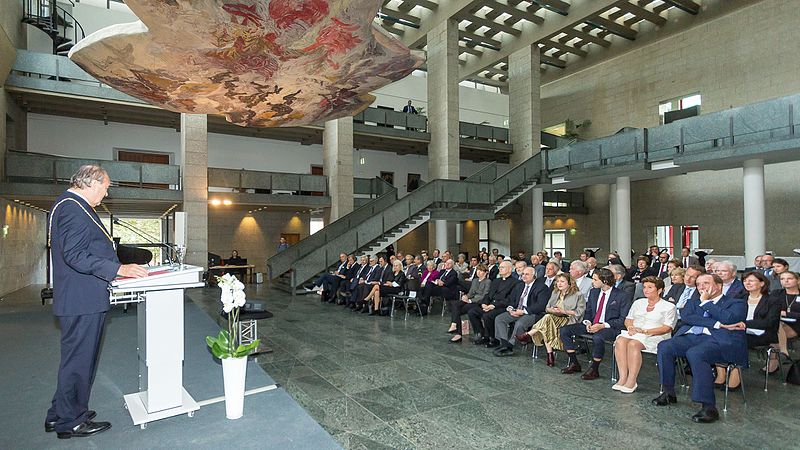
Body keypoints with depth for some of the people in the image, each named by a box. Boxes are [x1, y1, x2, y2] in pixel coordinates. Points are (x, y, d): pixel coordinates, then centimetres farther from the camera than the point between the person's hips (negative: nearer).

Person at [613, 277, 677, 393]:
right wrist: (630, 327, -3)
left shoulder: (669, 307, 7)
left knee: (633, 344, -36)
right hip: (634, 333, 5)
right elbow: (628, 319, 22)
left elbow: (667, 328, -5)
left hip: (655, 336, -5)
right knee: (620, 341, -30)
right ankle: (623, 378, -30)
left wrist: (645, 331, -16)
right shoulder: (638, 302, 25)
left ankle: (632, 381, -32)